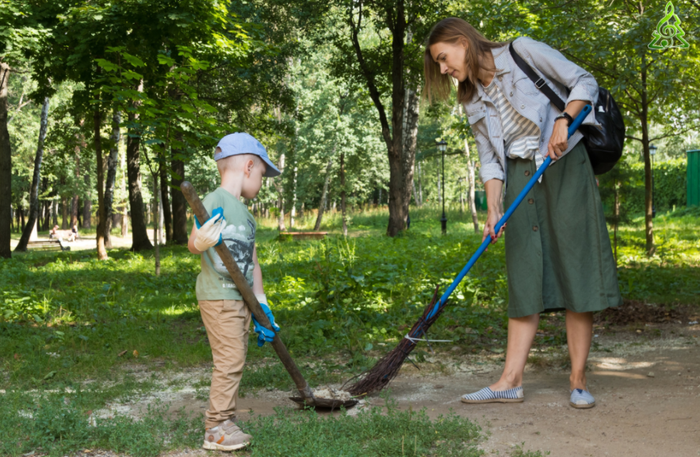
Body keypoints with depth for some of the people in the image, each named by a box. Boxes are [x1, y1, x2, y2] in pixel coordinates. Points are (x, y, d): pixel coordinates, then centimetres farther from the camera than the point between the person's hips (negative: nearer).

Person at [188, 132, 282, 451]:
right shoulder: (215, 202, -11)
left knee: (236, 360, 13)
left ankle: (227, 423, 23)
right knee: (230, 359, -9)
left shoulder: (245, 213, 17)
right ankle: (216, 429, 1)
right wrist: (200, 242, -46)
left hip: (240, 298, 9)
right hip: (218, 296, -9)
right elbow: (192, 244, -21)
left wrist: (261, 306, 16)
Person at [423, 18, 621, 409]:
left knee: (576, 267, -7)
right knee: (525, 277, 1)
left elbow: (584, 82, -5)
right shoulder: (473, 100, 11)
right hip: (520, 178, 5)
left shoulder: (523, 52, -4)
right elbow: (490, 161, 9)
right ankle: (511, 381, -1)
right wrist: (494, 210, -3)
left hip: (564, 165, -5)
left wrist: (564, 120, -21)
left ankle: (579, 380, -2)